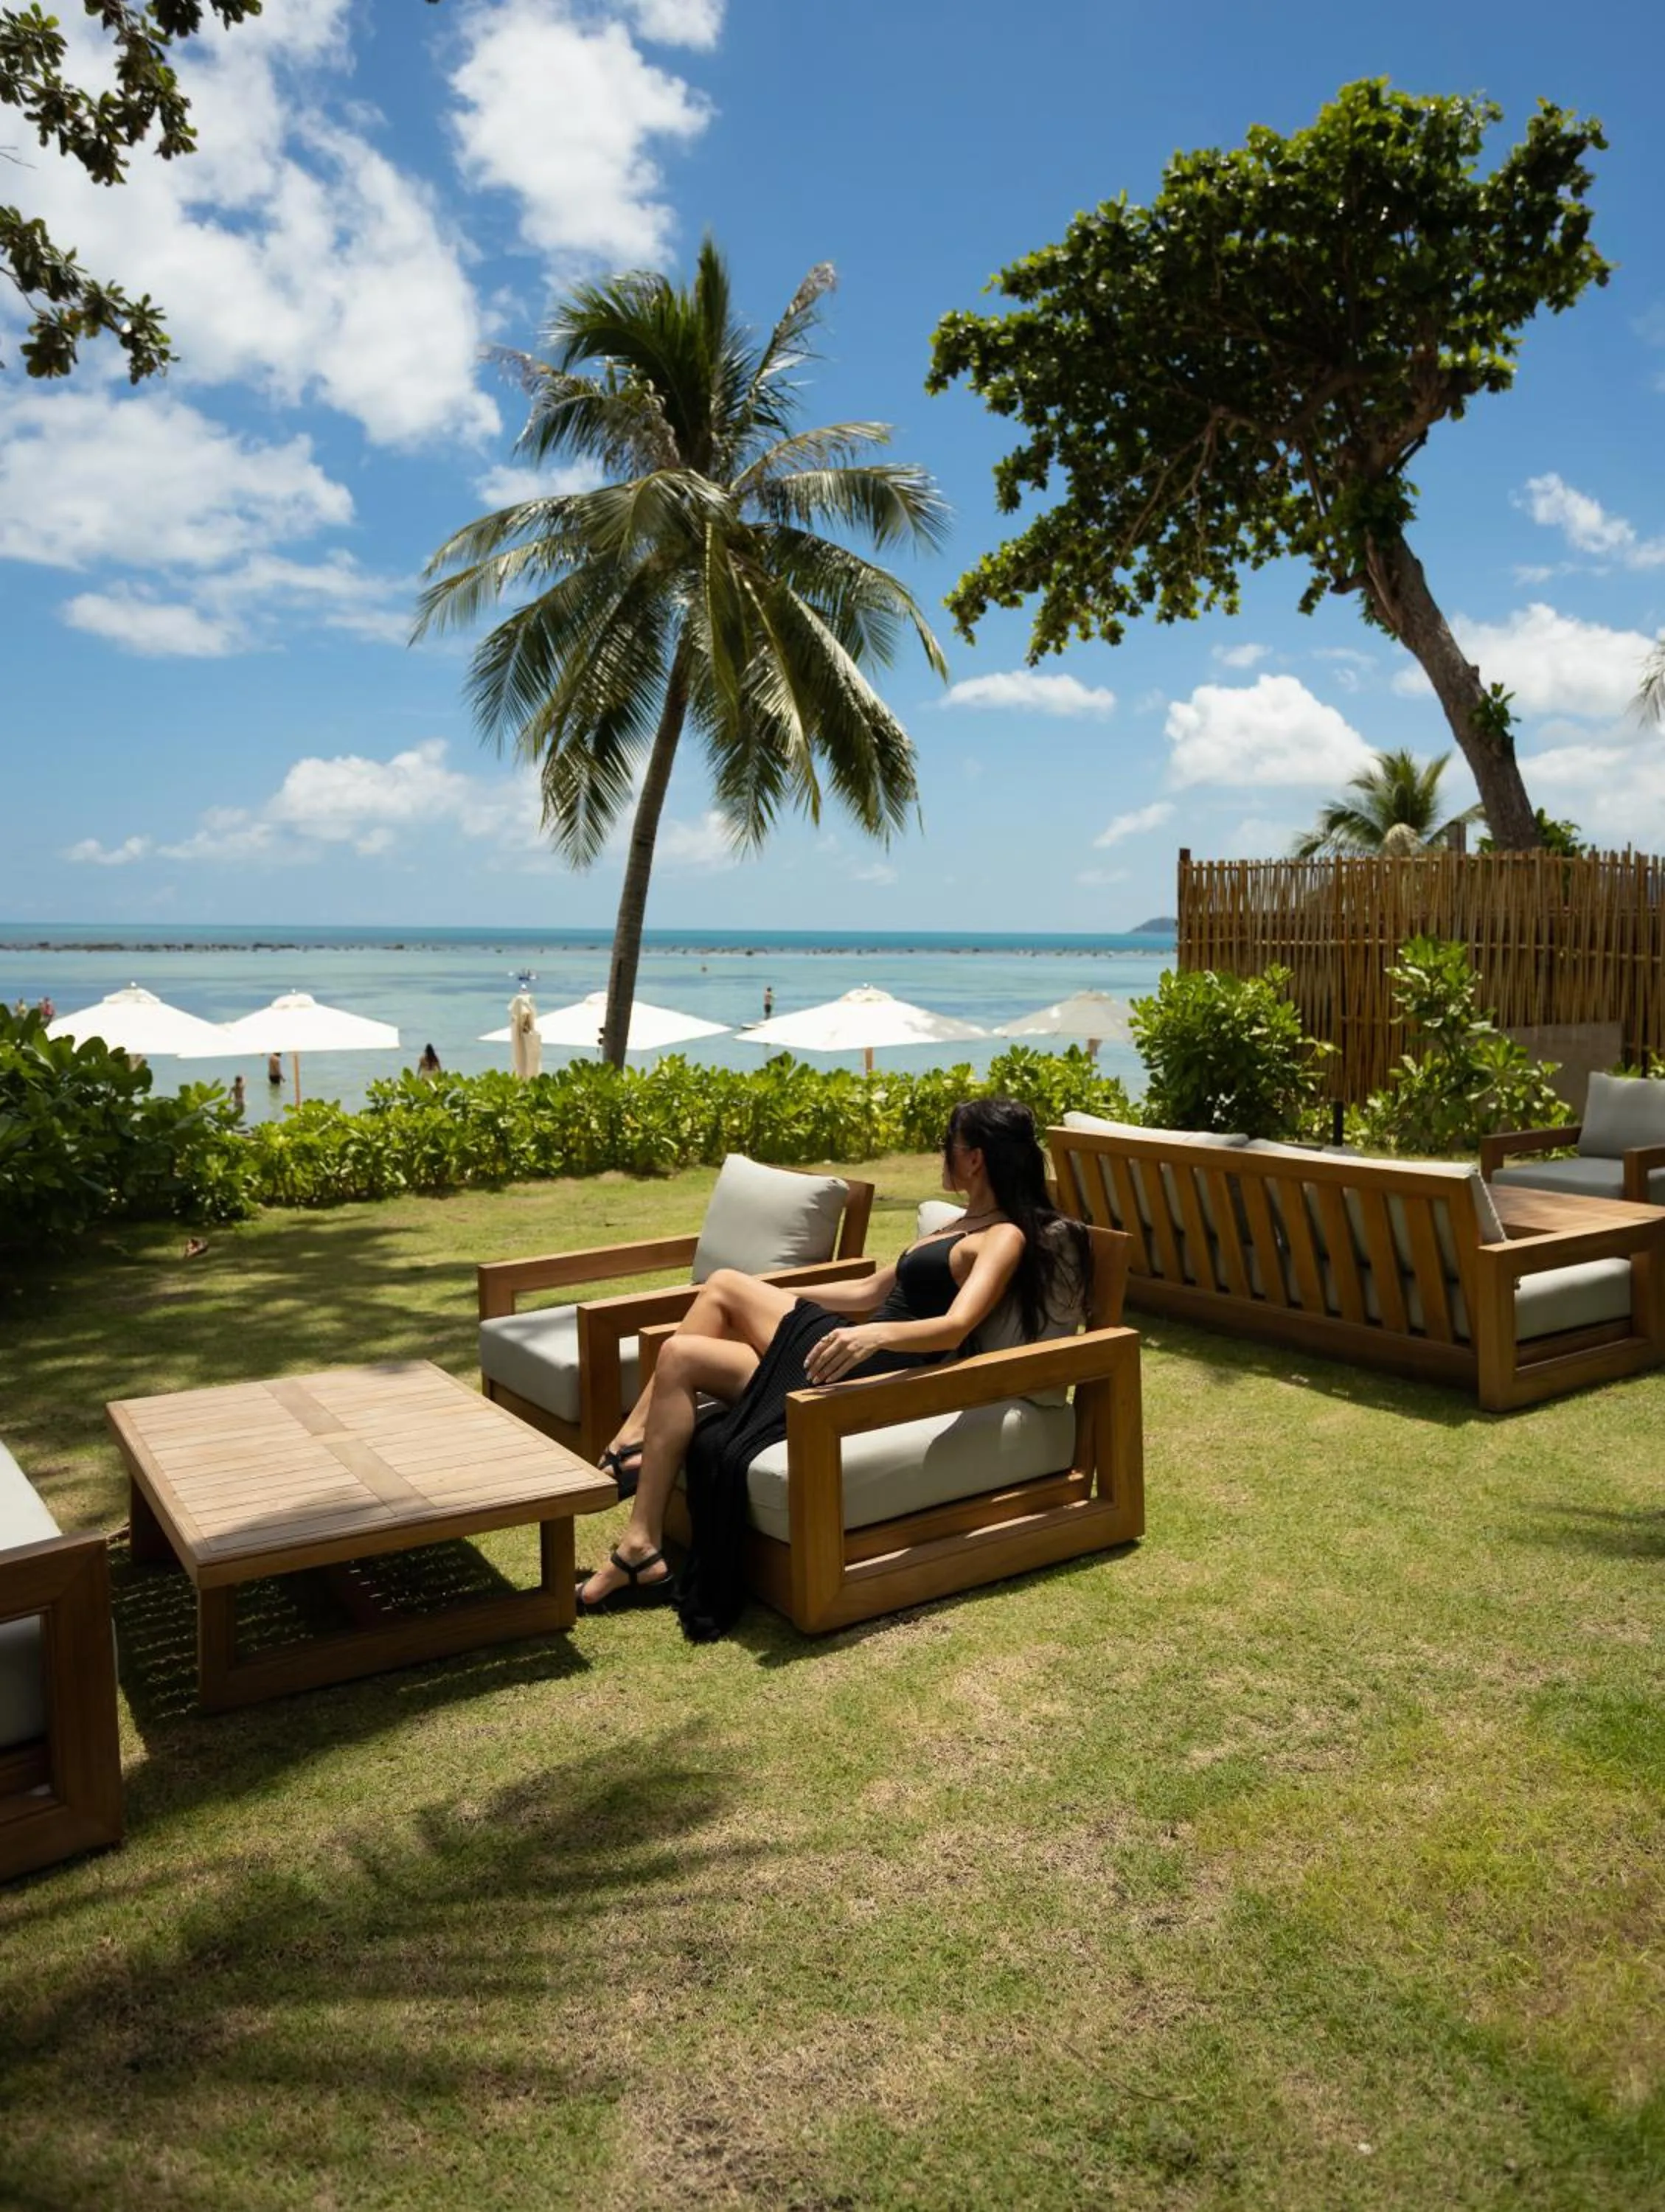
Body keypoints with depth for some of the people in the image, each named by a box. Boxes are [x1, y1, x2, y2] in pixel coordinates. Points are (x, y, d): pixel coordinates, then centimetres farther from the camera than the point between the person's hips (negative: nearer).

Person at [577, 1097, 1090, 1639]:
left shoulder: (1006, 1236, -12)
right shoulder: (968, 1224, 17)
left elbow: (955, 1326, -29)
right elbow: (871, 1291, 21)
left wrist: (877, 1334, -48)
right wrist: (770, 1296, 24)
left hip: (876, 1377, -10)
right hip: (855, 1350, 10)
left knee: (680, 1356, -12)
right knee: (724, 1285, 7)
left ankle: (641, 1550, -9)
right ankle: (632, 1440, 0)